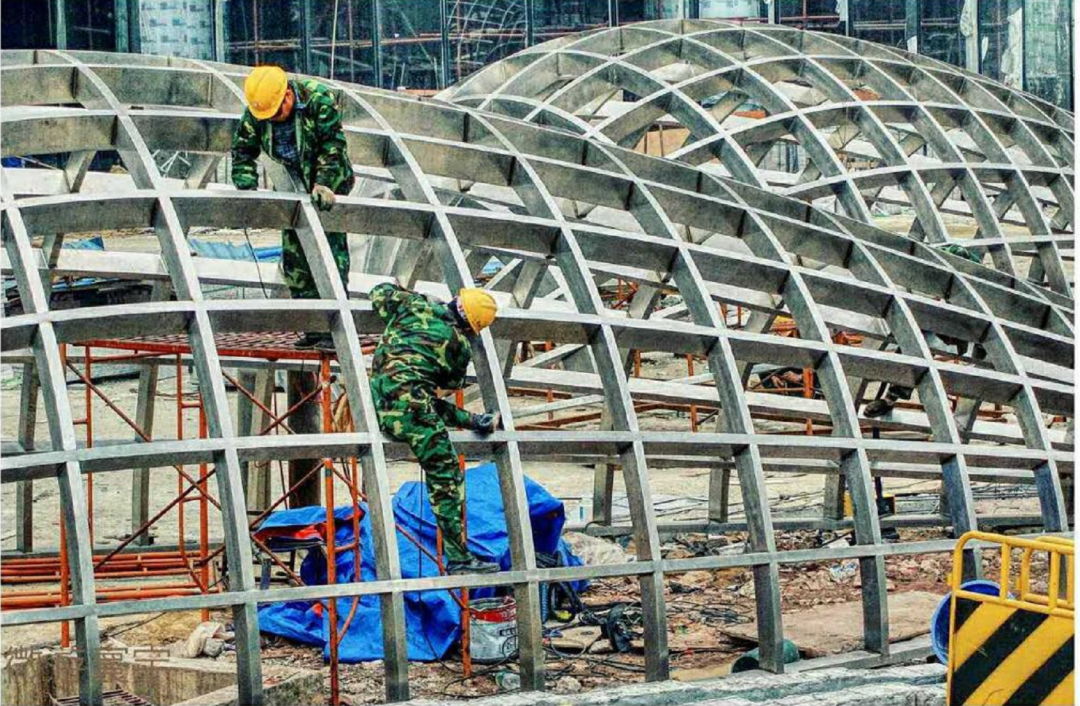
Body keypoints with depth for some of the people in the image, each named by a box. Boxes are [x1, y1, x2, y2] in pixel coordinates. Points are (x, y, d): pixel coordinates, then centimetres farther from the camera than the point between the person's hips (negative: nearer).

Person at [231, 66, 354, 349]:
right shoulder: (254, 114, -9)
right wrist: (247, 187, -16)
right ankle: (313, 328, 9)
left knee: (330, 249, -12)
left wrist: (324, 183, -29)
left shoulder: (319, 99, -23)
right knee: (294, 256, 2)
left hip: (329, 184, -5)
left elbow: (333, 144, -22)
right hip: (294, 188, 5)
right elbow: (243, 152, -2)